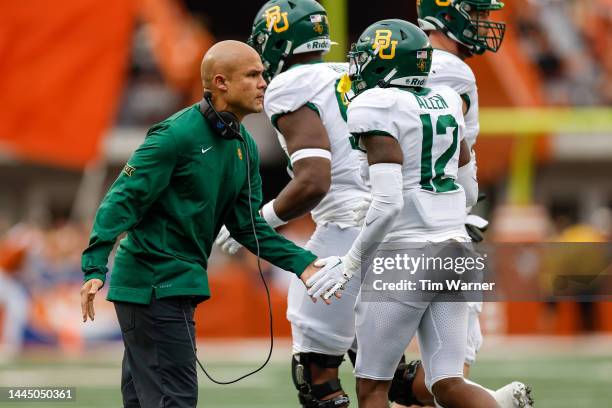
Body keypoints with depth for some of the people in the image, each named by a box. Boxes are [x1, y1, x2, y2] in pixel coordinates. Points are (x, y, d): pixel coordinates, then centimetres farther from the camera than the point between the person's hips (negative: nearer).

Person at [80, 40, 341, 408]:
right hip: (152, 282, -9)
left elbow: (248, 225, 12)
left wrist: (302, 264, 1)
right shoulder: (177, 135, -18)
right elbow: (123, 201, -19)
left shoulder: (245, 147, 10)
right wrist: (95, 270, -27)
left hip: (179, 284, 9)